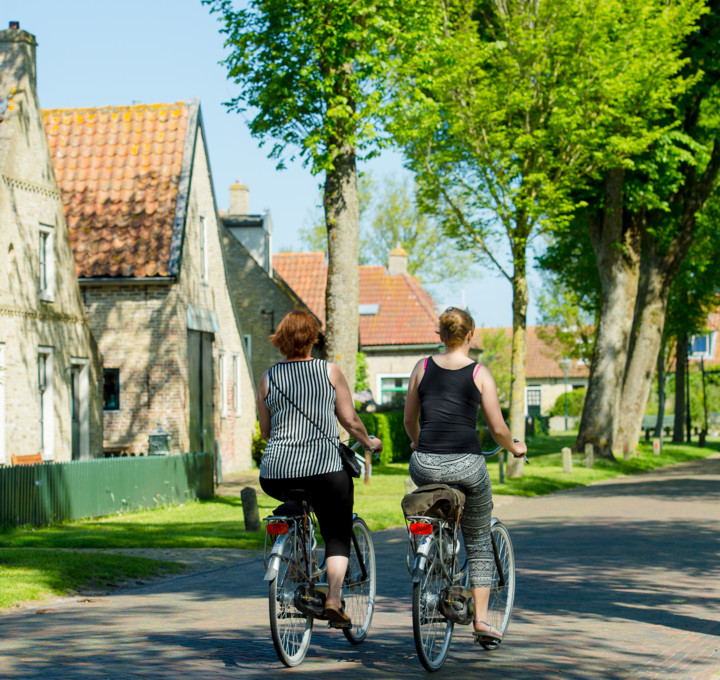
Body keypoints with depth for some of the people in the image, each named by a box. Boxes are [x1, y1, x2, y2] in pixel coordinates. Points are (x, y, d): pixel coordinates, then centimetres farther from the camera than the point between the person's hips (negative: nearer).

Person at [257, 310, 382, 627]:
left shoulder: (268, 378, 8)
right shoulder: (330, 371, 3)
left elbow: (265, 432, 15)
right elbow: (350, 420, 5)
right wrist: (369, 442, 24)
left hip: (276, 473, 3)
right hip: (324, 468, -3)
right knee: (337, 536, 12)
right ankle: (333, 599, -7)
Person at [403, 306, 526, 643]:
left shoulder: (423, 368, 6)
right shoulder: (480, 374, 0)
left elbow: (409, 420, 14)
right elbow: (497, 429, 1)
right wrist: (515, 448, 22)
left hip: (425, 465, 2)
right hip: (466, 465, -2)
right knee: (479, 543, 15)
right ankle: (481, 618, 9)